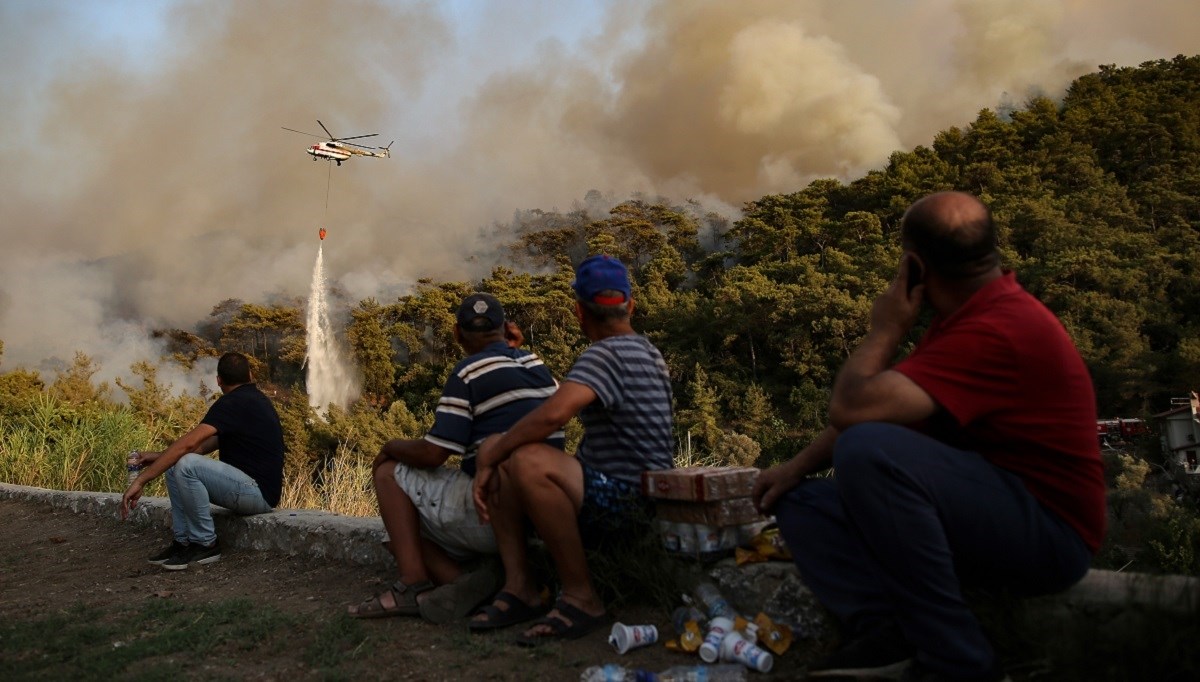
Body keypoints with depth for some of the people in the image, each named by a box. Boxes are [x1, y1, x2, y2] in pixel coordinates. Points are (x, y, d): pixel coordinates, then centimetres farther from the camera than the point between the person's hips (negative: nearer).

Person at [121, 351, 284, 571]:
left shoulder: (233, 403, -14)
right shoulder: (255, 399, 16)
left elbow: (188, 444, -23)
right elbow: (206, 445, 20)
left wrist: (141, 480, -24)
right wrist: (159, 456, 15)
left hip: (259, 492, -10)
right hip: (252, 488, 10)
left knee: (185, 465, -26)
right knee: (174, 465, 9)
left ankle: (205, 544, -11)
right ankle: (184, 541, 7)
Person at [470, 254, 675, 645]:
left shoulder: (606, 354, -16)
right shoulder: (644, 350, 17)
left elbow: (553, 414, -31)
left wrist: (491, 459, -17)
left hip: (626, 499, -10)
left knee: (529, 462, -34)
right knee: (495, 451, 4)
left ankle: (581, 598, -21)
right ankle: (519, 587, -4)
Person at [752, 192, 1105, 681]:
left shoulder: (998, 330, -24)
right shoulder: (972, 310, 9)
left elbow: (853, 409, -29)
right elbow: (874, 408, 13)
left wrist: (885, 329, -11)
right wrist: (799, 466, 2)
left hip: (1044, 533, -9)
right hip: (982, 515, 10)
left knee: (867, 451, -32)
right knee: (801, 501, 5)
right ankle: (884, 629, -18)